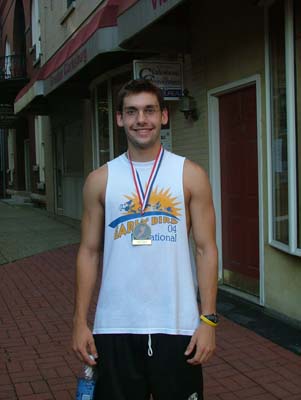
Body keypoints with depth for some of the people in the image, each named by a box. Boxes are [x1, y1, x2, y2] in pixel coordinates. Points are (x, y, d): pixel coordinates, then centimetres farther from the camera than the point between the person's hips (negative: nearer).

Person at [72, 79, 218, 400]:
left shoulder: (191, 175, 0)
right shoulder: (100, 180, 4)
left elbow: (206, 249, -1)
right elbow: (89, 252, 5)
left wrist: (208, 319, -7)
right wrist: (80, 321, 0)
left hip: (177, 325, -1)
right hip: (115, 326, 1)